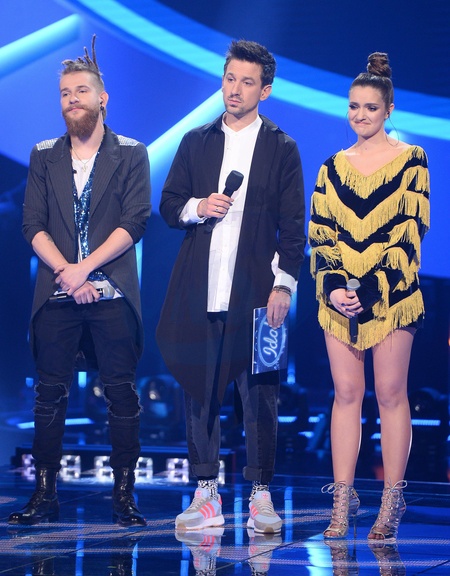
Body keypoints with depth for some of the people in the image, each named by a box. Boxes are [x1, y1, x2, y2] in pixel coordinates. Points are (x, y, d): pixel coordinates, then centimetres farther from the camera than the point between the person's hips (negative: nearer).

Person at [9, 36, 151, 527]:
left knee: (121, 394, -1)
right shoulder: (44, 157, 13)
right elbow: (33, 226, 5)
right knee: (50, 394, 2)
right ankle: (44, 496, 6)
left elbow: (134, 222, -5)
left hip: (112, 294, -2)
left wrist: (84, 268, -14)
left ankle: (124, 497, 3)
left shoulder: (131, 154, 6)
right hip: (56, 296, 2)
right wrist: (66, 273, -10)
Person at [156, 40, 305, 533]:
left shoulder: (282, 149, 5)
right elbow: (168, 206, 15)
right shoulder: (195, 142, 14)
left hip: (255, 293, -3)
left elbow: (293, 226, 2)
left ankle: (261, 495, 5)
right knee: (199, 391, 4)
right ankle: (206, 496, 10)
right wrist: (196, 208, -6)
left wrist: (284, 285, -7)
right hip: (198, 294, 3)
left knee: (260, 394, -2)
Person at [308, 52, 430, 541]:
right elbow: (320, 234, 8)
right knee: (346, 394, 4)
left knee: (390, 394, -1)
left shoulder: (411, 161, 0)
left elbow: (411, 230, -7)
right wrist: (333, 285, -8)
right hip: (340, 296, 4)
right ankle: (343, 500, 7)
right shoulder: (333, 168, 12)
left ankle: (391, 505, 3)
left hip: (392, 294, -3)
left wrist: (373, 287, -15)